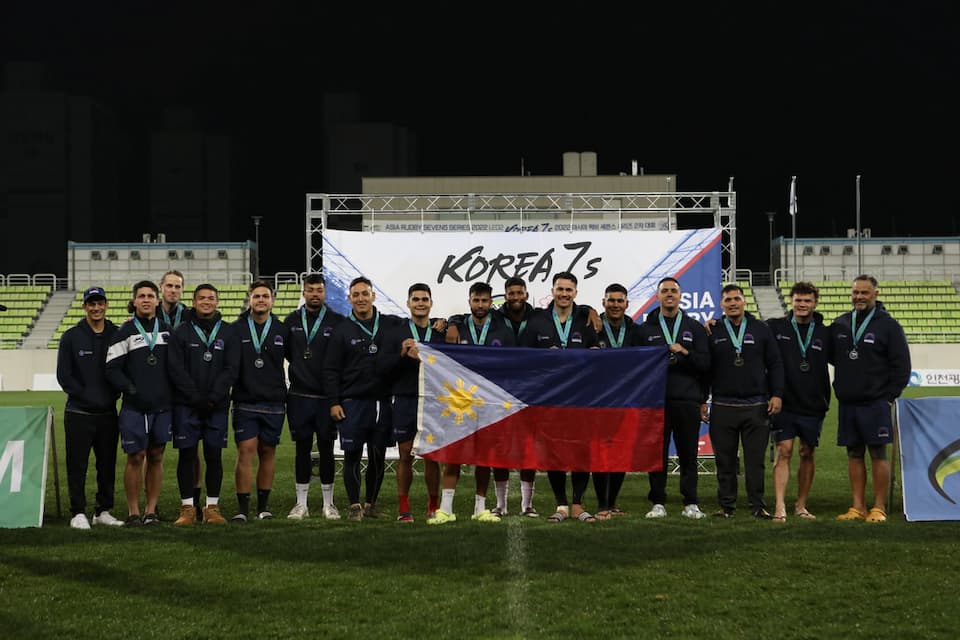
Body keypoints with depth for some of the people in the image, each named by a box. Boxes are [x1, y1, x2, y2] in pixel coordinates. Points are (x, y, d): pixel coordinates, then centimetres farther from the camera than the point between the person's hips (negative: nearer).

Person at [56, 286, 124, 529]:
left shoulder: (117, 335, 6)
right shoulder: (71, 337, 1)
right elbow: (64, 375, -2)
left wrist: (113, 395, -6)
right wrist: (86, 396, -8)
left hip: (108, 413, 2)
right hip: (79, 413, -2)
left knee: (107, 464, 8)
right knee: (77, 464, -1)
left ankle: (103, 511, 18)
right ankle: (78, 513, 5)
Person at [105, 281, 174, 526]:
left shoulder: (166, 330, 12)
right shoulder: (125, 332, 1)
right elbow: (112, 369, -2)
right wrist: (132, 390, -14)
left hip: (163, 405, 4)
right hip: (134, 407, -4)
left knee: (156, 457, 6)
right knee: (136, 457, -3)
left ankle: (151, 510, 14)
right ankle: (133, 512, 5)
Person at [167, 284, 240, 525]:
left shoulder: (228, 332, 8)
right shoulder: (181, 332, 4)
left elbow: (231, 368, 0)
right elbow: (176, 369, -3)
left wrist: (213, 397, -11)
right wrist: (196, 398, -12)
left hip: (217, 405, 1)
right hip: (186, 405, -1)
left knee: (214, 456, 3)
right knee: (187, 455, -1)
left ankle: (212, 507, 10)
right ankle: (188, 508, 5)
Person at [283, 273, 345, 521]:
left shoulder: (337, 322, -1)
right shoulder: (292, 321, 7)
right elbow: (286, 352, 14)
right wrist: (300, 368, 2)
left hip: (327, 396, -1)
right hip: (299, 396, 2)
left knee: (326, 449, 4)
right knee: (302, 448, 5)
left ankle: (328, 503, 13)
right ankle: (301, 504, 12)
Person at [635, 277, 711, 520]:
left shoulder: (694, 328, 14)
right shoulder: (645, 329, 12)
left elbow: (705, 363, 4)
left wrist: (685, 354, -10)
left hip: (688, 400, 0)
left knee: (688, 453, 2)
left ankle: (691, 504, 9)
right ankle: (658, 503, 7)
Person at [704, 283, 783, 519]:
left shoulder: (761, 330, 8)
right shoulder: (713, 333, 8)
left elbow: (775, 365, 8)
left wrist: (776, 395, -2)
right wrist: (701, 401, 4)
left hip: (756, 406, 0)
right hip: (722, 407, 0)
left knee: (755, 460, 0)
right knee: (725, 460, 4)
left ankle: (758, 506, 7)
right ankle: (726, 506, 12)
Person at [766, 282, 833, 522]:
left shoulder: (825, 334, 4)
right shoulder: (776, 327, 1)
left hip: (813, 405, 2)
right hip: (784, 403, -2)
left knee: (808, 454, 9)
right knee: (783, 452, -8)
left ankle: (801, 506, 20)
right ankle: (780, 507, -10)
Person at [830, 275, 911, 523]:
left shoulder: (888, 325, -2)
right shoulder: (839, 325, 10)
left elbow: (902, 365, -2)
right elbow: (832, 358, 19)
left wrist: (889, 396, -6)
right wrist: (841, 389, 8)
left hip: (876, 403, -4)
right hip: (847, 404, 4)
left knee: (878, 454, -3)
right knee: (854, 455, 7)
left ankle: (879, 508, 2)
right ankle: (858, 507, 12)